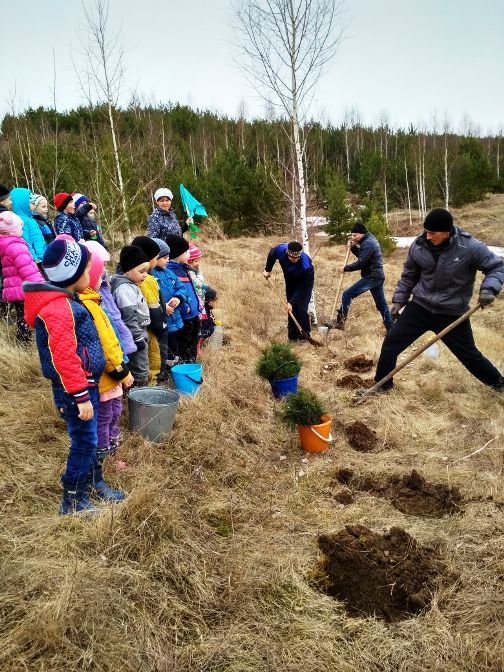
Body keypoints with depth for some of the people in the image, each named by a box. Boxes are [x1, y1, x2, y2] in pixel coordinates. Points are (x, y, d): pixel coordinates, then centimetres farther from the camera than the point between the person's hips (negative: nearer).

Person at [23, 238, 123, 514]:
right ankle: (73, 501, 14)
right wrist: (81, 396, -24)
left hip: (87, 384, 10)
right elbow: (64, 358, -26)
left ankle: (92, 483, 37)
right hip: (75, 390, -10)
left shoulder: (67, 302, 11)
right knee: (84, 442, 0)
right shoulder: (59, 308, -22)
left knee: (89, 440, 20)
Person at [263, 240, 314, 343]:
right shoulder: (281, 250, -32)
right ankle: (293, 337, 11)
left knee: (301, 309, -14)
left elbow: (302, 288, -32)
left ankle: (305, 336, 0)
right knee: (292, 310, 3)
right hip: (290, 280, 4)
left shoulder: (305, 265, -41)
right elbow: (271, 254, -4)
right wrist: (268, 270, 2)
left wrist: (291, 302, -32)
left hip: (305, 282, -4)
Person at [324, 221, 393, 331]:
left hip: (371, 277, -10)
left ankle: (340, 322, -6)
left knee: (347, 295, -9)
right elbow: (361, 255, 23)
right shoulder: (369, 240, 15)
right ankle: (391, 329, 20)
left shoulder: (368, 243, -17)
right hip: (377, 276, 10)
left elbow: (361, 263, -21)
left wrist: (346, 268, -9)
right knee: (381, 304, 15)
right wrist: (353, 247, 7)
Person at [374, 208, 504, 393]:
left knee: (469, 355, 10)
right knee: (391, 343, -3)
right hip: (419, 307, 3)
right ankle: (382, 385, 17)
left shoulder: (470, 247, -19)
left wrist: (489, 288, -22)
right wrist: (399, 301, 10)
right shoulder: (418, 246, -10)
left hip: (452, 313, -2)